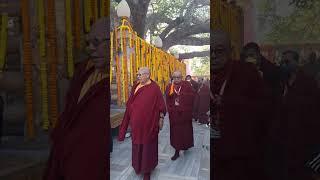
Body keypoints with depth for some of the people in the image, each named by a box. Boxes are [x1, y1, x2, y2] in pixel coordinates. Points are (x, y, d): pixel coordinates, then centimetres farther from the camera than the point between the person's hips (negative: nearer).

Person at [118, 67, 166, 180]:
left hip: (148, 123, -5)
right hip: (136, 123, 5)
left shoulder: (154, 88, -12)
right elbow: (130, 104, 9)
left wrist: (161, 119, -7)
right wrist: (129, 120, 9)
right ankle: (139, 165, 38)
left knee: (148, 145, 7)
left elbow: (161, 105, -9)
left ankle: (147, 170, 22)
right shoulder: (135, 87, 4)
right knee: (137, 145, 17)